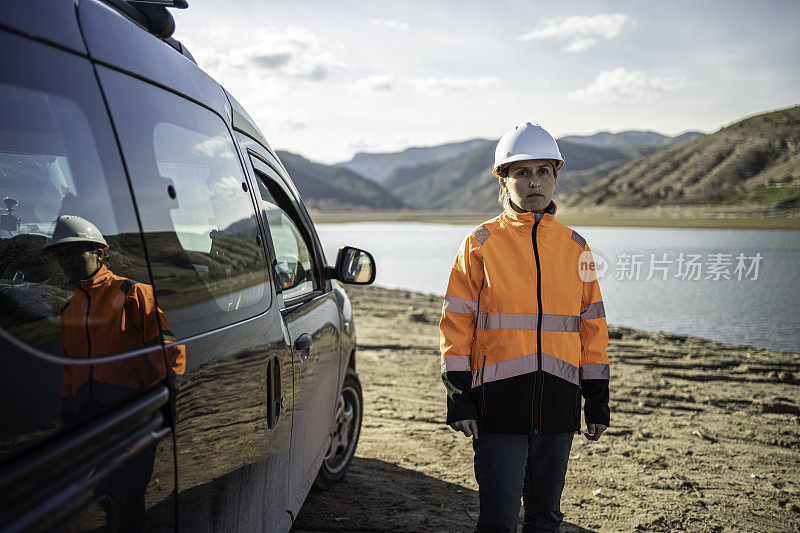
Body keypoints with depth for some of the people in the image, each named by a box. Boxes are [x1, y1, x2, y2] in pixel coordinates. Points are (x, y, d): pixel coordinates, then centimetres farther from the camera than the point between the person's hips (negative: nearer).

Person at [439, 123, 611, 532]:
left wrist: (597, 397, 9)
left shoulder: (575, 246, 9)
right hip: (499, 399, -3)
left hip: (558, 402, 3)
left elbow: (592, 324, 13)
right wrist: (457, 395, -7)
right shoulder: (481, 243, 0)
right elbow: (457, 321, -1)